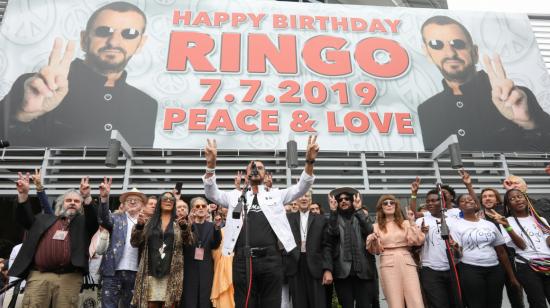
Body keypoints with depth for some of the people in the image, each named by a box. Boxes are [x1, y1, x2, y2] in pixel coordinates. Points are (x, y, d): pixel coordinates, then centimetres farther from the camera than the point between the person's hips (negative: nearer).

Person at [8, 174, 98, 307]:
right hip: (39, 276, 2)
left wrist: (87, 197, -21)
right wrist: (23, 194, 0)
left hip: (69, 277, -2)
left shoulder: (83, 223, 15)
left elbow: (94, 220, -4)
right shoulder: (45, 219, 23)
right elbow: (24, 219, 14)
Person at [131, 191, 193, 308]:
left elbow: (188, 243, -2)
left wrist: (185, 227, -20)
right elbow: (135, 243, 9)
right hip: (151, 272, 1)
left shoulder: (179, 222, 9)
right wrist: (139, 225, -9)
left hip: (171, 273, -1)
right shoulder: (149, 222, 13)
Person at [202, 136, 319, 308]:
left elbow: (301, 188, 6)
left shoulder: (275, 195, 16)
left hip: (270, 258, 0)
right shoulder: (236, 196, 17)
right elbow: (212, 193, 5)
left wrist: (309, 161, -10)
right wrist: (211, 164, -11)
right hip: (242, 259, 0)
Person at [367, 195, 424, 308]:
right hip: (388, 265, -1)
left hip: (407, 263, 1)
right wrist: (372, 239, -11)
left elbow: (418, 241, 0)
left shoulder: (405, 223, 13)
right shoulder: (377, 226, 11)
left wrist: (412, 222, -3)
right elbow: (375, 250, 8)